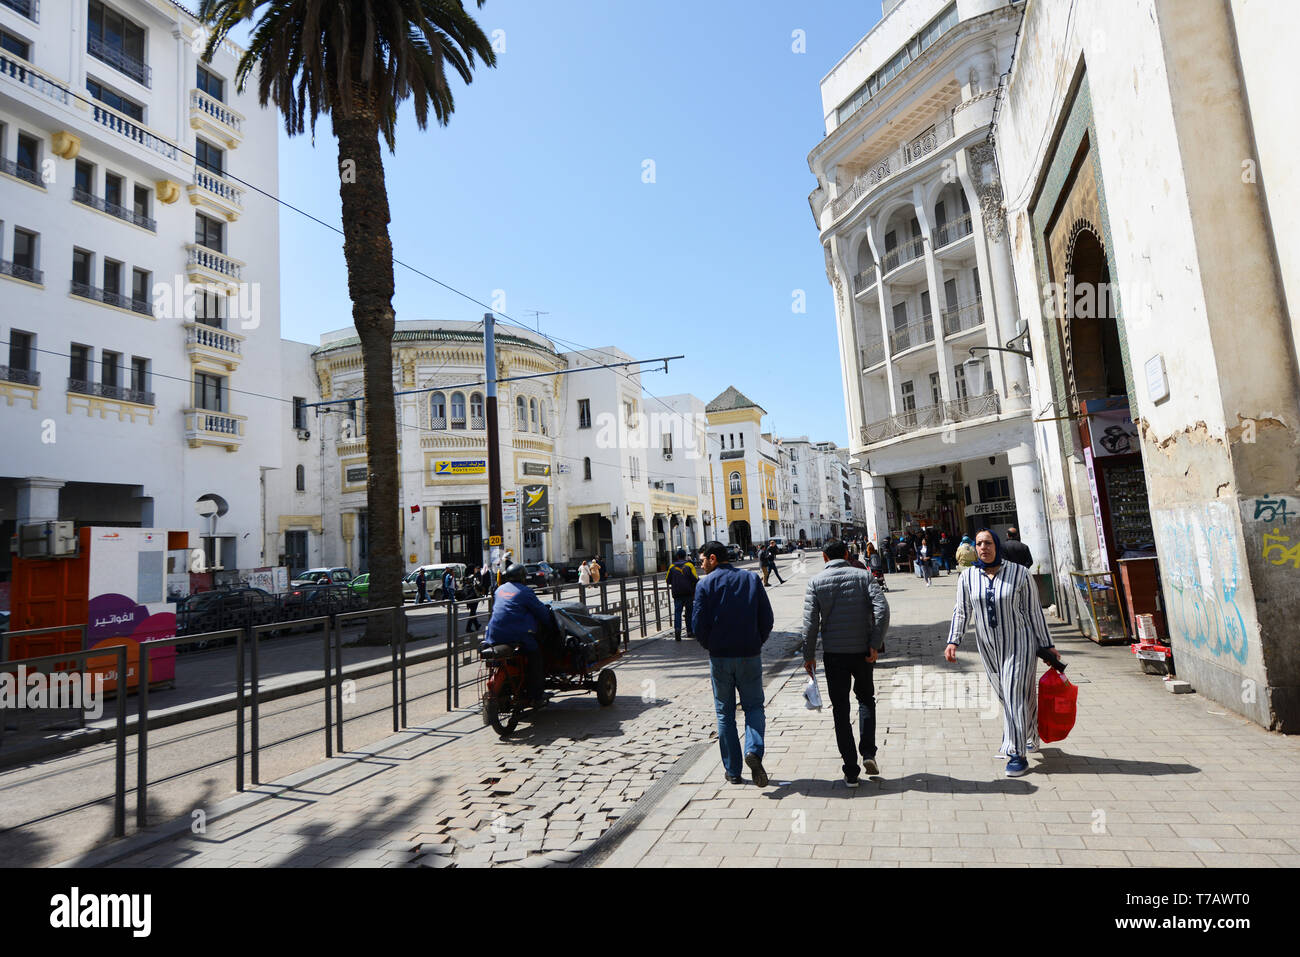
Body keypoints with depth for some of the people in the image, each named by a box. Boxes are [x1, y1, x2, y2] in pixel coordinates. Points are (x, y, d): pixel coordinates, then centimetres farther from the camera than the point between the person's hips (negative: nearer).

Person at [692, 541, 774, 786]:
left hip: (719, 656, -1)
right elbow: (767, 618, 1)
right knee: (754, 706, 13)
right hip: (750, 655, 2)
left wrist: (709, 646, 8)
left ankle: (733, 771, 15)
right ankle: (754, 750, -12)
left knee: (724, 712, 11)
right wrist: (757, 642, 12)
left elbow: (699, 623, -9)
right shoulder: (751, 579, 3)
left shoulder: (705, 584, -6)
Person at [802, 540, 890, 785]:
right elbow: (882, 609, -12)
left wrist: (809, 656, -1)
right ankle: (868, 753, 11)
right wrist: (875, 644, -9)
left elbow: (810, 621, -8)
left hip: (833, 653, -1)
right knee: (866, 698, 24)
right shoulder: (862, 576, 1)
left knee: (840, 710, 9)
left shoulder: (816, 581, -2)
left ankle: (851, 771, 10)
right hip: (862, 650, 1)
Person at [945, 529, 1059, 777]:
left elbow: (1034, 611, -2)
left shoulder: (1019, 573, -7)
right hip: (988, 647, 4)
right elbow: (961, 611, 2)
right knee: (1005, 696, 14)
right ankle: (1028, 737, 38)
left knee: (1016, 696, -6)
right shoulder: (968, 577, -1)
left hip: (1018, 644, -3)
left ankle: (1018, 754, 4)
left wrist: (1047, 645, 0)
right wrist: (953, 641, -8)